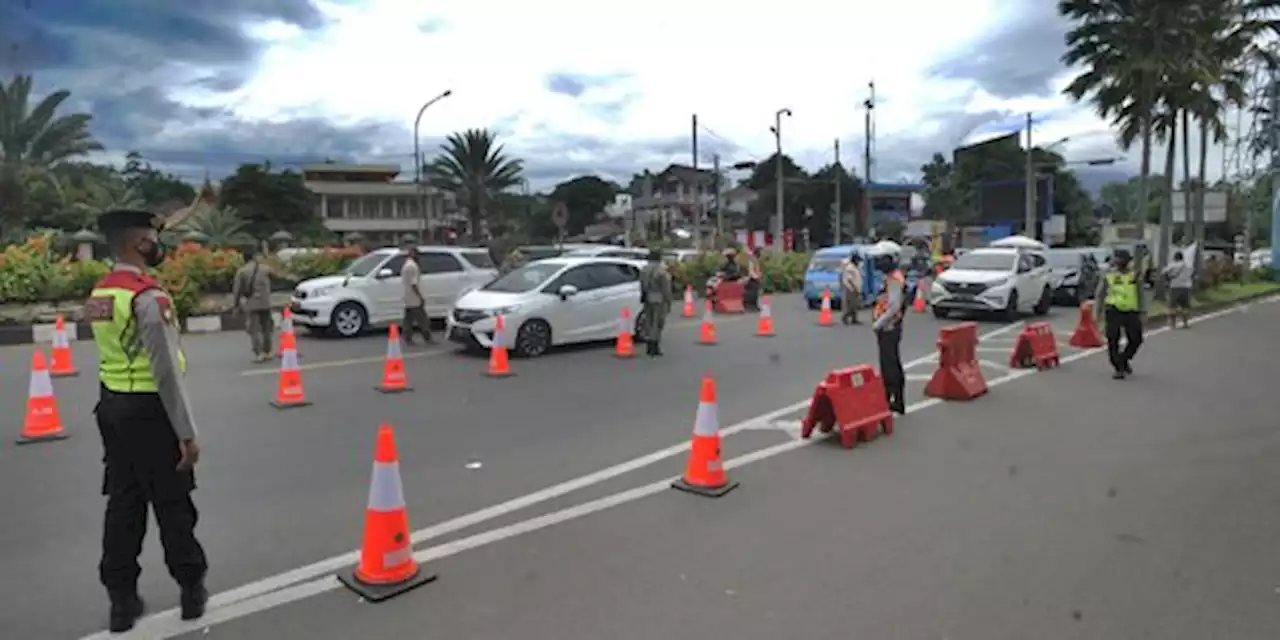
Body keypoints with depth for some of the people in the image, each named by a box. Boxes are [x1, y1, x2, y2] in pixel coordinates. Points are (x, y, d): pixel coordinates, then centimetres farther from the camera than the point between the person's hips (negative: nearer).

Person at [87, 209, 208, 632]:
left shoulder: (98, 294, 8)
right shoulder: (149, 297, -21)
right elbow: (167, 372, -22)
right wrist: (187, 433, -18)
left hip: (111, 406, 8)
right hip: (148, 410, -8)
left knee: (123, 501, 15)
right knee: (172, 503, 7)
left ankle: (121, 599, 25)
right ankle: (191, 589, 23)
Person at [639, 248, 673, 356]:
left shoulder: (644, 270, 7)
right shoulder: (662, 271, -14)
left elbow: (642, 286, 12)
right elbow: (666, 289, -13)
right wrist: (668, 303, -7)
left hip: (648, 299, 7)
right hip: (659, 300, -7)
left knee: (648, 322, 13)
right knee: (657, 323, -2)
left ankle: (648, 347, 16)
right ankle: (654, 348, -3)